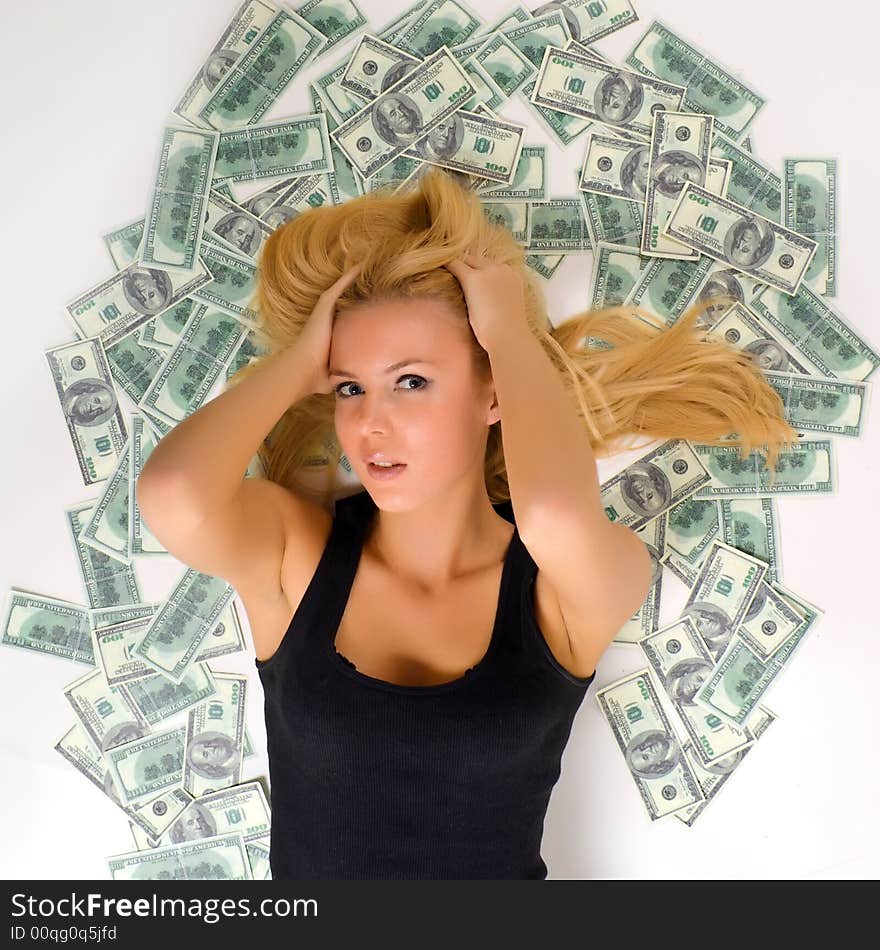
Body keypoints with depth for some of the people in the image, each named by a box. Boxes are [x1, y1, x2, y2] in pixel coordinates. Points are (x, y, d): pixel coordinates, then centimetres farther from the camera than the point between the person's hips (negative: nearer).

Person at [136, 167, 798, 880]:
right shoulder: (295, 550, -8)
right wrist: (301, 357, -14)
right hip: (301, 863, 2)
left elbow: (556, 513, -33)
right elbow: (172, 494, -26)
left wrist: (509, 328, -19)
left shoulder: (577, 584, -12)